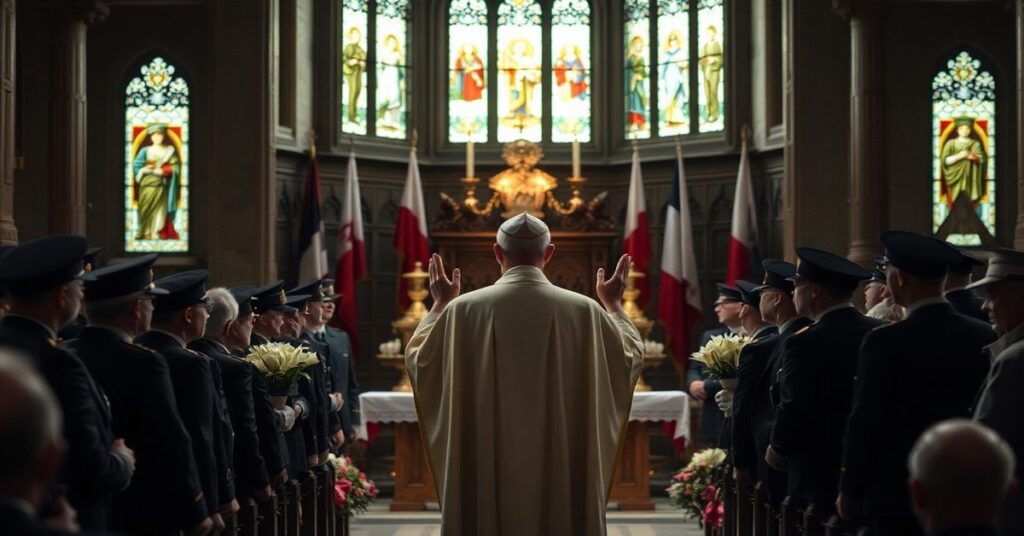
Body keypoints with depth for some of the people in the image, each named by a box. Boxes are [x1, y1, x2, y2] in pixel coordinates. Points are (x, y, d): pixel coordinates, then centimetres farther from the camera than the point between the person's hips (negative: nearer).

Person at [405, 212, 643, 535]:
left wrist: (441, 302, 24)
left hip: (484, 475, 0)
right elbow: (632, 357, 14)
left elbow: (417, 360, 12)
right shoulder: (585, 311, -5)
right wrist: (613, 302, 28)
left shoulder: (463, 309, -6)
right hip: (564, 471, 0)